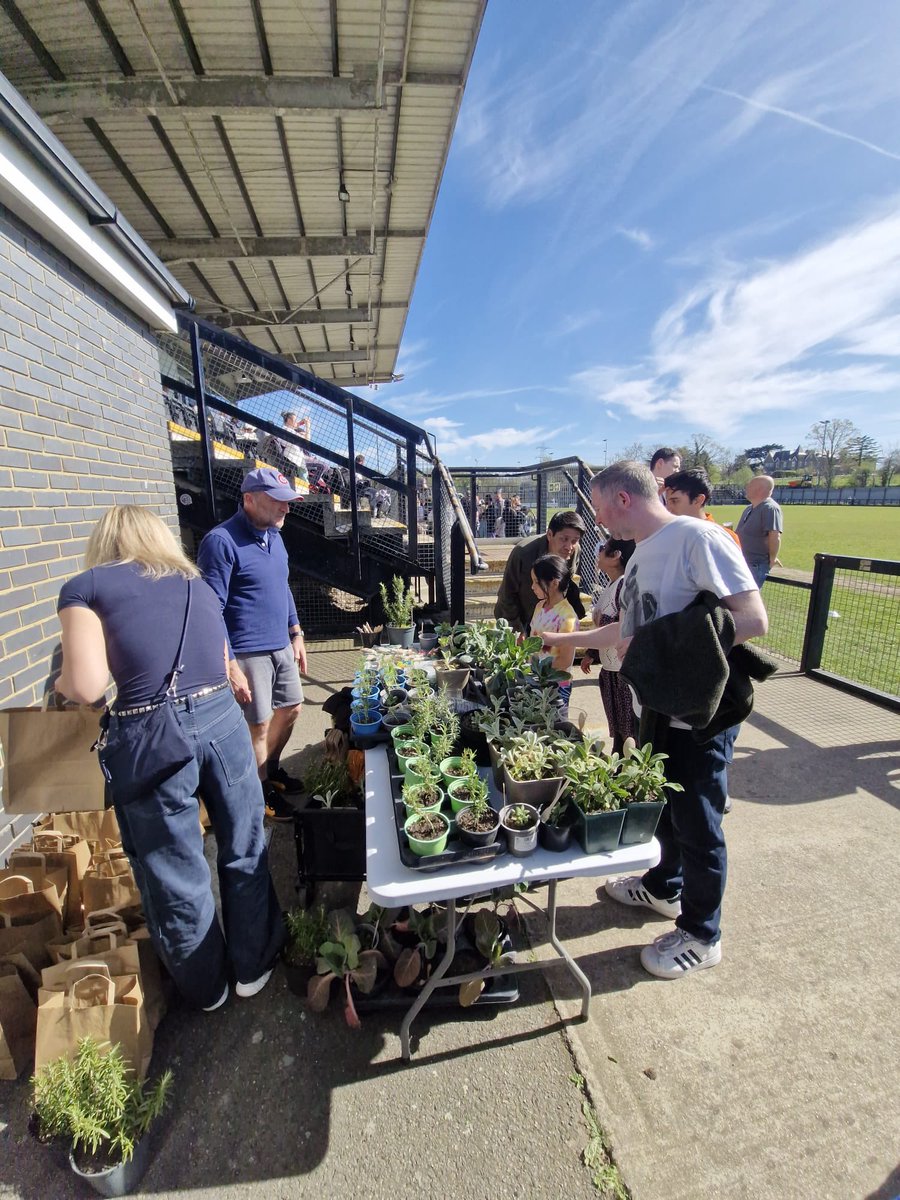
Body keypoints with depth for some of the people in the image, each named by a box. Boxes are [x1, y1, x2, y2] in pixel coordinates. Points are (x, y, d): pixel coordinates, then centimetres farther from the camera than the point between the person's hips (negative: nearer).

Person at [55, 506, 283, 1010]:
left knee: (176, 875, 20)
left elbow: (87, 686, -7)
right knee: (244, 853, 24)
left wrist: (61, 682, 16)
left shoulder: (86, 586, 4)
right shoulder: (199, 585, 16)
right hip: (223, 720, 4)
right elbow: (223, 669, 13)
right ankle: (253, 967, 46)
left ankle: (207, 987, 45)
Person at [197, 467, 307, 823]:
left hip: (280, 646, 8)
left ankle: (272, 771, 43)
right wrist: (230, 666, -21)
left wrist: (296, 634, 15)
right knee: (259, 725, 6)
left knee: (290, 709, 19)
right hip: (248, 653, -8)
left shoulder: (273, 535, 7)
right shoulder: (221, 541, -18)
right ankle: (262, 794, 29)